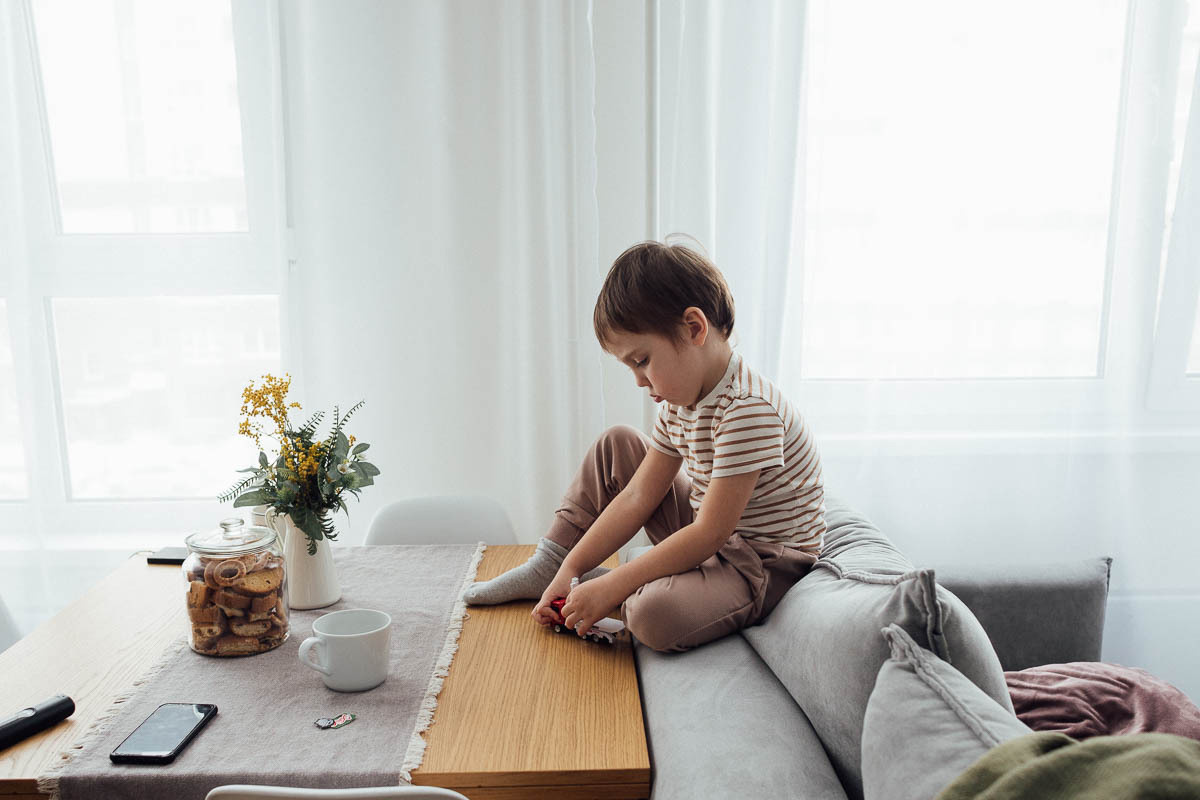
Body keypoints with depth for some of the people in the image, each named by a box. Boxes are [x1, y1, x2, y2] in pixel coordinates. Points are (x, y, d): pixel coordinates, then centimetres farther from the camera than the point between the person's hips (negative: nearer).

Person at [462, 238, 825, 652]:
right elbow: (636, 498, 0)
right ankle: (549, 568, 12)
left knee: (657, 617, -37)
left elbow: (709, 533, -29)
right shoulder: (681, 401, 0)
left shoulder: (749, 408, -29)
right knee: (617, 444, 8)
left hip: (764, 561, -8)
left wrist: (611, 587, -27)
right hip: (708, 538, 8)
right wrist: (570, 570, -6)